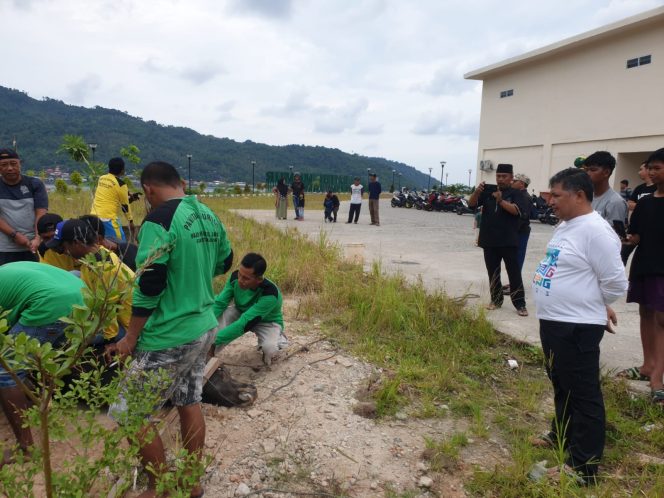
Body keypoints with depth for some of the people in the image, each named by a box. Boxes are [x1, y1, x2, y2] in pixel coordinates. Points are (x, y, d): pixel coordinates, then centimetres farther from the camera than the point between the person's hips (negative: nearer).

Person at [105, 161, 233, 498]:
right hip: (204, 328, 8)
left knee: (129, 415, 8)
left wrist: (130, 338, -10)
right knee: (189, 403, 20)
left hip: (169, 338, -8)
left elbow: (149, 285, -20)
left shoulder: (159, 220, -19)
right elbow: (224, 262, 18)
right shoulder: (209, 216, 4)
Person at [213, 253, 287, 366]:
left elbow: (244, 324, -44)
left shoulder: (270, 294, -41)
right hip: (241, 313, 4)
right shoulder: (235, 277, -26)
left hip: (267, 322, -4)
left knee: (268, 348, -35)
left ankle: (277, 340, 1)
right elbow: (219, 303, -23)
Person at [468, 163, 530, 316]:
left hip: (508, 241, -4)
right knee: (493, 273, 11)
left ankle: (520, 304, 5)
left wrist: (501, 200, -29)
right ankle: (496, 300, 22)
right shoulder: (488, 192, 9)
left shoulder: (516, 193, 0)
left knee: (514, 273, -1)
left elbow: (516, 210, -16)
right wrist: (477, 191, -19)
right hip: (489, 241, 4)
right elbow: (471, 204, 0)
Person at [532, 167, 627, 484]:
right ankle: (562, 436, 43)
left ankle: (584, 465, 15)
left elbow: (616, 283, -17)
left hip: (577, 327, -10)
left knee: (583, 393, 2)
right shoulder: (565, 226, 11)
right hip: (553, 322, 10)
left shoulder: (595, 231, -20)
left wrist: (592, 305, -1)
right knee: (561, 385, 24)